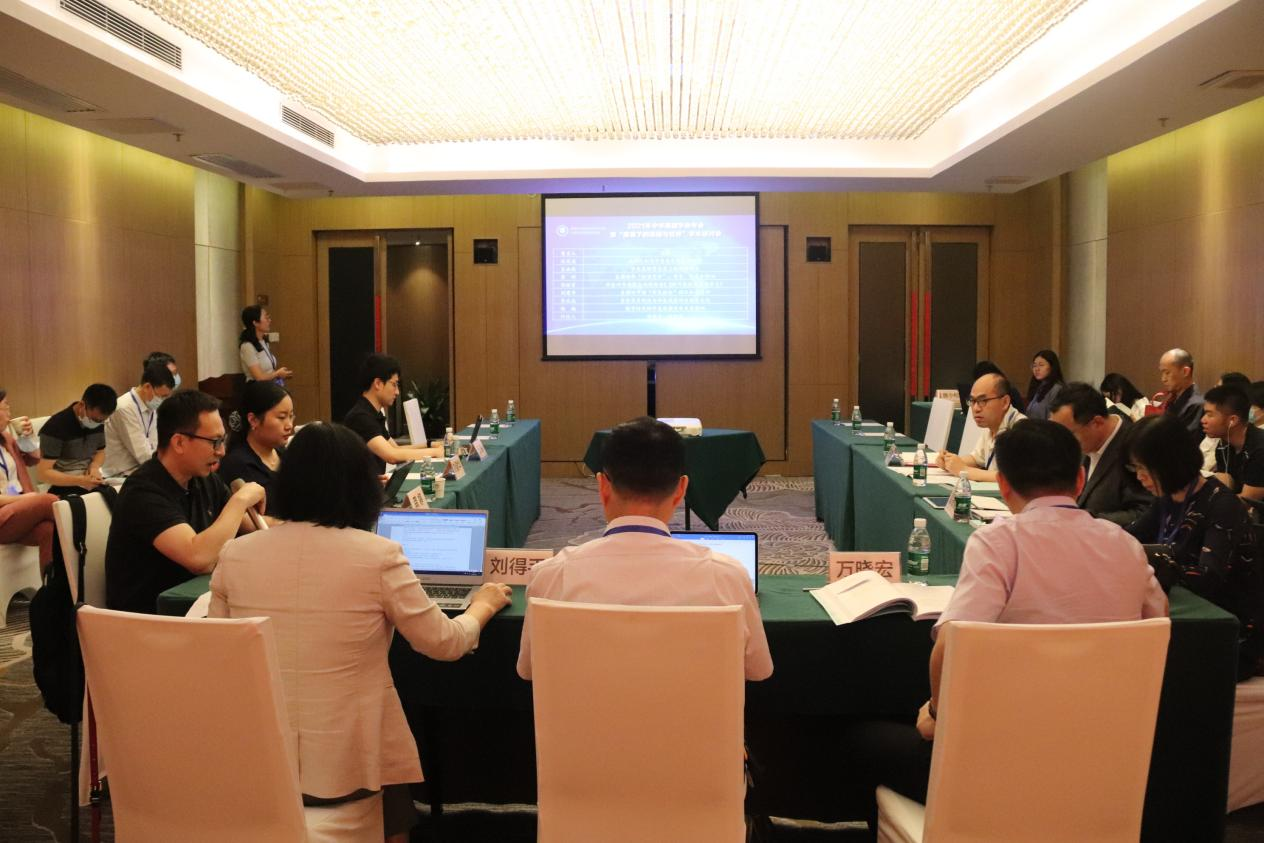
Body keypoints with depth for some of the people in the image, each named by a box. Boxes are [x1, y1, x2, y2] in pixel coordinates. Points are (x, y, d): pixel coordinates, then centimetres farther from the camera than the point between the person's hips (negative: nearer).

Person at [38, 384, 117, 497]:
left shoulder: (97, 419, 3)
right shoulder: (55, 427, -16)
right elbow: (45, 473, -16)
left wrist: (94, 467, -3)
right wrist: (81, 481, -28)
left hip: (92, 482, 6)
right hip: (64, 487, -6)